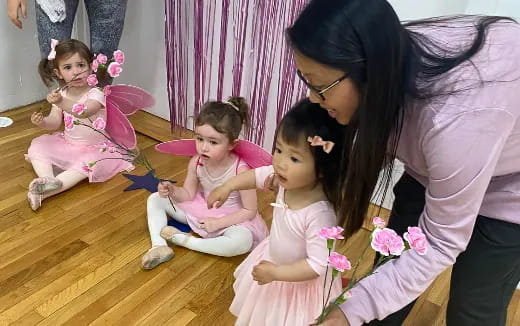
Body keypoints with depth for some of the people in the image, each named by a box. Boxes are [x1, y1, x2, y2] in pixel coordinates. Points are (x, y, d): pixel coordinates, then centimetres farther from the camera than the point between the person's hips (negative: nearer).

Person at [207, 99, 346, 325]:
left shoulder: (319, 214, -41)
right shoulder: (287, 180, -21)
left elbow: (318, 265, -33)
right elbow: (260, 175, 1)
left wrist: (276, 273, -27)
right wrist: (228, 187, 2)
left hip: (301, 284, -6)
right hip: (274, 259, 6)